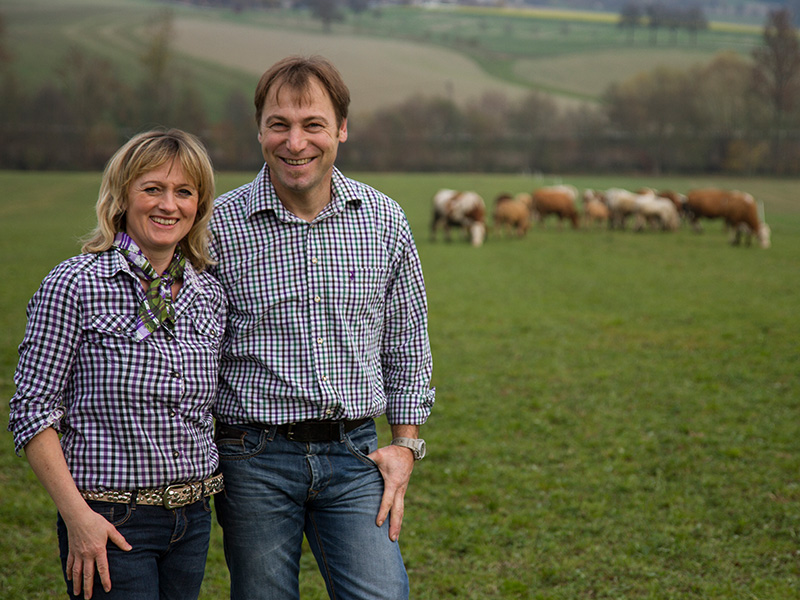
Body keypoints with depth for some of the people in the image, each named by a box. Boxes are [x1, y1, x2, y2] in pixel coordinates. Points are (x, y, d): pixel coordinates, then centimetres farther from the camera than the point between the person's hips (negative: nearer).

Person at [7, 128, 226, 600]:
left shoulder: (210, 295, 7)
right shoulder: (75, 285, -9)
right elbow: (32, 410, -9)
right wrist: (76, 515, -14)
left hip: (193, 520, 5)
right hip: (111, 523, -5)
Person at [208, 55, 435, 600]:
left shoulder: (384, 221, 3)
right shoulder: (218, 226, -5)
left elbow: (407, 344, 14)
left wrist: (406, 443, 7)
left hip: (354, 456, 2)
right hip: (256, 460, -1)